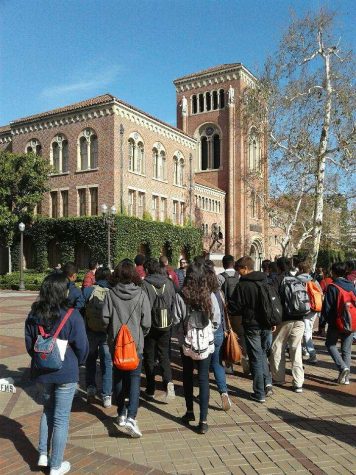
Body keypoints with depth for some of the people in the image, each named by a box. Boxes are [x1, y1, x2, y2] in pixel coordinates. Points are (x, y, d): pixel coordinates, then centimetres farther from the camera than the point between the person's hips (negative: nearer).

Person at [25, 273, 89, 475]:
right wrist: (78, 363, 9)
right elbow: (82, 347, -10)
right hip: (66, 373, -4)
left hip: (41, 373, 4)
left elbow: (29, 345, 6)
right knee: (61, 417, 9)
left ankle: (43, 454, 28)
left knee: (48, 410, 26)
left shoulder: (34, 315, -4)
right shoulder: (72, 316, -17)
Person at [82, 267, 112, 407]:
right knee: (107, 362, 11)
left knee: (90, 359, 22)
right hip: (108, 332, 0)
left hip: (91, 331, 0)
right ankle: (107, 395, 12)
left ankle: (91, 388, 22)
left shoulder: (88, 290, -9)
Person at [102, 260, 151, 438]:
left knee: (118, 378, 17)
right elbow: (146, 323, -7)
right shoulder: (141, 294, -10)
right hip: (136, 343, -2)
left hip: (116, 343, 2)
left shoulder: (111, 294, -9)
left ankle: (121, 414, 28)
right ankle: (131, 417, -9)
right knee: (134, 379, 4)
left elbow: (105, 318, -7)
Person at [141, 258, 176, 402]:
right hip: (166, 326, 3)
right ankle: (168, 382, -7)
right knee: (164, 355, 14)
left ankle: (150, 390, 18)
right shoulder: (168, 282, 0)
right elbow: (174, 302, 5)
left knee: (149, 357, 11)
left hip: (150, 325, -3)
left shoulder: (145, 284, -13)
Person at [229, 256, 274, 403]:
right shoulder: (266, 282, 3)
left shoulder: (242, 285, -14)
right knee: (263, 354, 22)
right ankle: (268, 383, 10)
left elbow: (235, 307, -12)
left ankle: (260, 393, 10)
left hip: (252, 326, -5)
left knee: (256, 358, 4)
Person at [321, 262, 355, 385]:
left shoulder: (332, 287, -12)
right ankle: (346, 377, 13)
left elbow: (327, 307, -12)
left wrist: (323, 322, -3)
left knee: (330, 344, 12)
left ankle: (343, 367, -7)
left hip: (336, 323, -5)